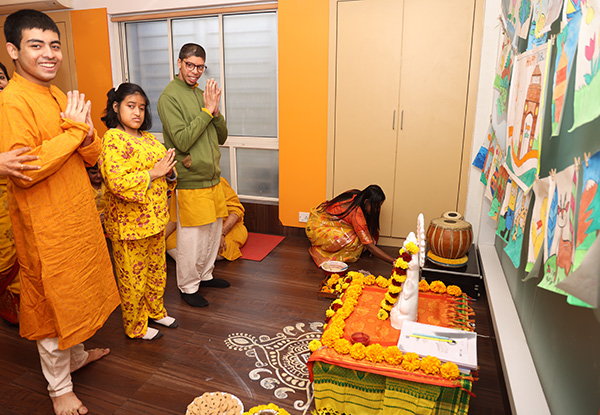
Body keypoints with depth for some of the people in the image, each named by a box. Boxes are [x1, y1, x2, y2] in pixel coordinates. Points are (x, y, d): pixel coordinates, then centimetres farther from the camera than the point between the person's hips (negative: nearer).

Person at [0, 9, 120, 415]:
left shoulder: (61, 98, 10)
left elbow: (91, 157, 9)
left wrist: (86, 131, -13)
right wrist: (73, 130, -20)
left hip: (78, 216, 8)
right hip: (46, 228, -8)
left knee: (75, 293, 22)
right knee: (52, 302, 7)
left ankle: (76, 354, 44)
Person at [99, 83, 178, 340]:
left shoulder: (147, 137, 11)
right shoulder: (113, 138, -13)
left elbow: (164, 175, 18)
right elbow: (118, 183, -25)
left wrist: (169, 171, -4)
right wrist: (154, 173, -23)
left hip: (155, 218, 8)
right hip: (130, 223, -8)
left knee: (157, 270, 21)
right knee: (133, 278, 8)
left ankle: (155, 311, 41)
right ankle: (135, 327, 26)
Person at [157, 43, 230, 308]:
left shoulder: (202, 94, 12)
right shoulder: (169, 97, -11)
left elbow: (222, 137, 10)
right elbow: (182, 141, -21)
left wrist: (216, 112, -8)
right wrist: (207, 110, -18)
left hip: (212, 177, 8)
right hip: (189, 181, -8)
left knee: (214, 230, 17)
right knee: (191, 237, 3)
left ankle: (205, 275, 37)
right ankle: (188, 287, 21)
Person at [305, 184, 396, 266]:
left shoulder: (356, 195, -9)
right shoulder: (356, 213, -31)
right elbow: (370, 246, -30)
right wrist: (393, 261, -30)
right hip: (316, 227, -9)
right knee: (353, 239, -25)